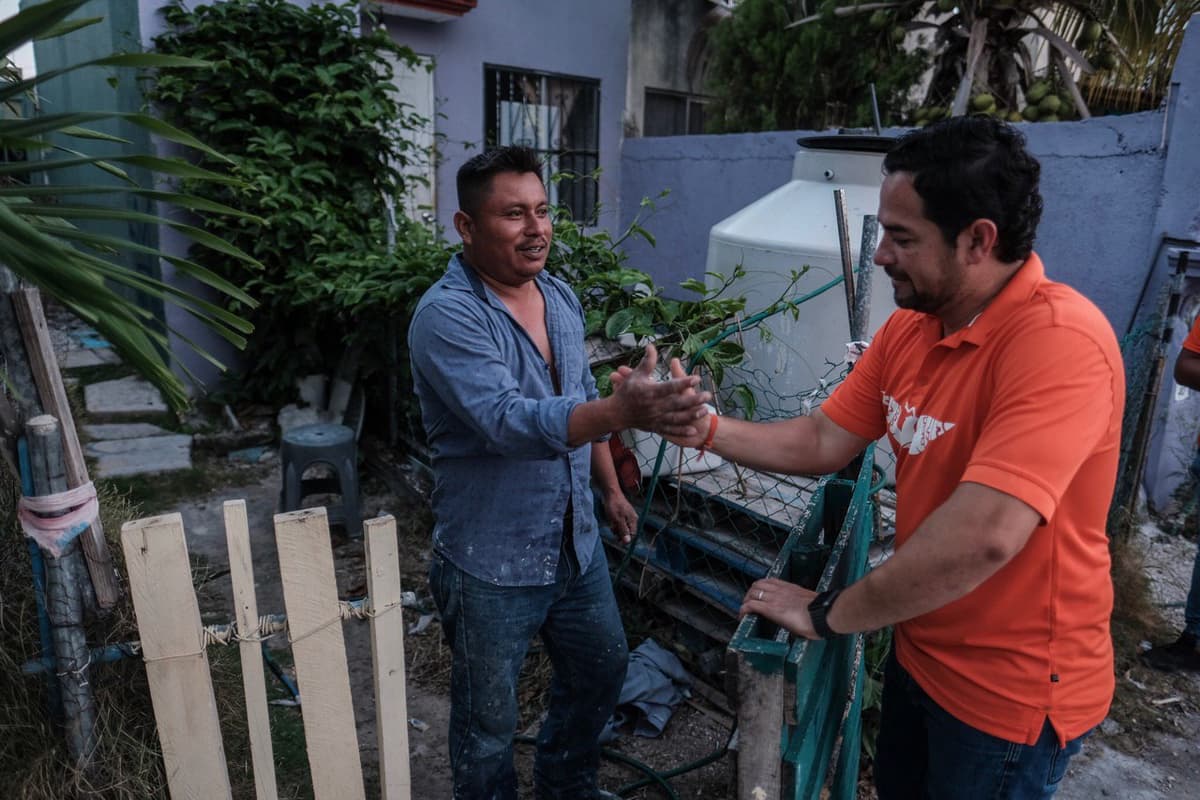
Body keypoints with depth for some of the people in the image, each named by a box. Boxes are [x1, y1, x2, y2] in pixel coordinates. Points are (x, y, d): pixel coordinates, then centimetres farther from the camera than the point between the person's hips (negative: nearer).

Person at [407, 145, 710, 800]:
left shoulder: (561, 297, 2)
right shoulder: (447, 316, -22)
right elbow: (508, 421, -37)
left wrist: (611, 489, 15)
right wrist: (623, 411, -50)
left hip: (576, 543, 7)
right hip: (492, 565, -7)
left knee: (602, 670, 24)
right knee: (488, 724, 12)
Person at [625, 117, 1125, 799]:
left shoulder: (1059, 341, -30)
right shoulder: (908, 328, -3)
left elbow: (982, 536, -38)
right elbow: (823, 442, 0)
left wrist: (828, 614, -26)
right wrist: (705, 430, -14)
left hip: (1013, 690, -7)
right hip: (920, 651, 7)